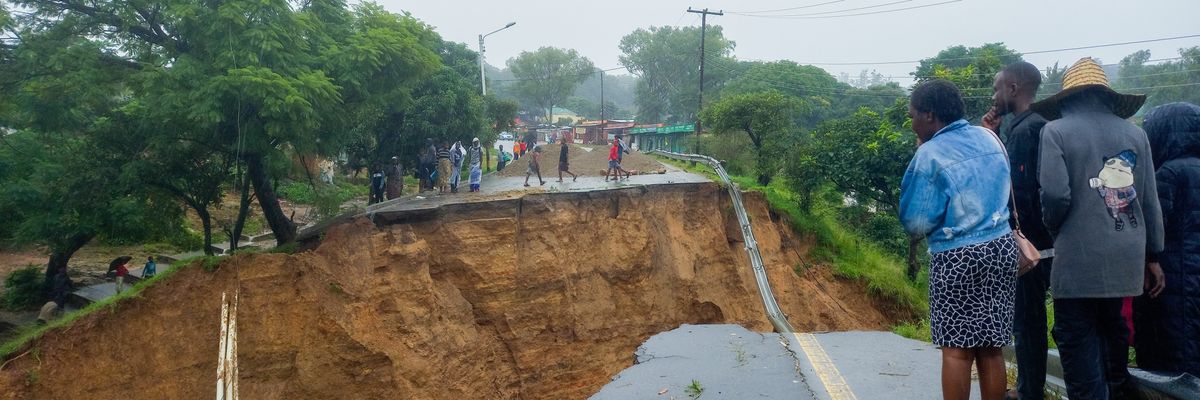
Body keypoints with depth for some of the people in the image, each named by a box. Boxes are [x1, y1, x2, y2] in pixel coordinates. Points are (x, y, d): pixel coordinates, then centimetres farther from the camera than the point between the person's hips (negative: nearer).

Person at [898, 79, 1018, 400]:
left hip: (957, 256, -6)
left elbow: (916, 224, -9)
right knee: (991, 348, 11)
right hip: (1002, 248, 6)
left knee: (957, 350, 1)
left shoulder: (929, 154, -11)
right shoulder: (989, 138, 8)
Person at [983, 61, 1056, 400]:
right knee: (1030, 320, 17)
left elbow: (1020, 194, -22)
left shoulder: (1024, 130, -17)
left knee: (1026, 322, 0)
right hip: (1039, 243, 10)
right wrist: (992, 136, 9)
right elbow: (1008, 174, 17)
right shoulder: (1038, 125, 13)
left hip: (1027, 245, -10)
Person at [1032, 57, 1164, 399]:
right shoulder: (1134, 133, 8)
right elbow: (1150, 200, 9)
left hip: (1080, 258, -6)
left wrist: (1053, 229, 4)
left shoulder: (1056, 131, -7)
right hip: (1127, 256, 6)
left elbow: (1055, 194, -16)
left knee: (1078, 339, 2)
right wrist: (1153, 253, 17)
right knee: (1112, 325, 24)